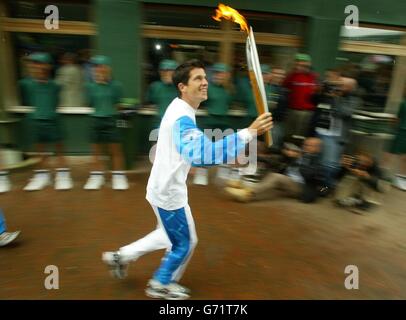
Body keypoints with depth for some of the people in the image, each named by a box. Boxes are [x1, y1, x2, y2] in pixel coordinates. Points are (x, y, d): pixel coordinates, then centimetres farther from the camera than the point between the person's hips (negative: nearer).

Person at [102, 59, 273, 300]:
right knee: (185, 243, 13)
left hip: (166, 186, 9)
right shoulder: (182, 118, -29)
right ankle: (161, 285, 38)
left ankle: (122, 256, 40)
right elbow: (200, 153, -49)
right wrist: (249, 133, -53)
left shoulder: (179, 108, 4)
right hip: (168, 191, -9)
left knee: (171, 236, 28)